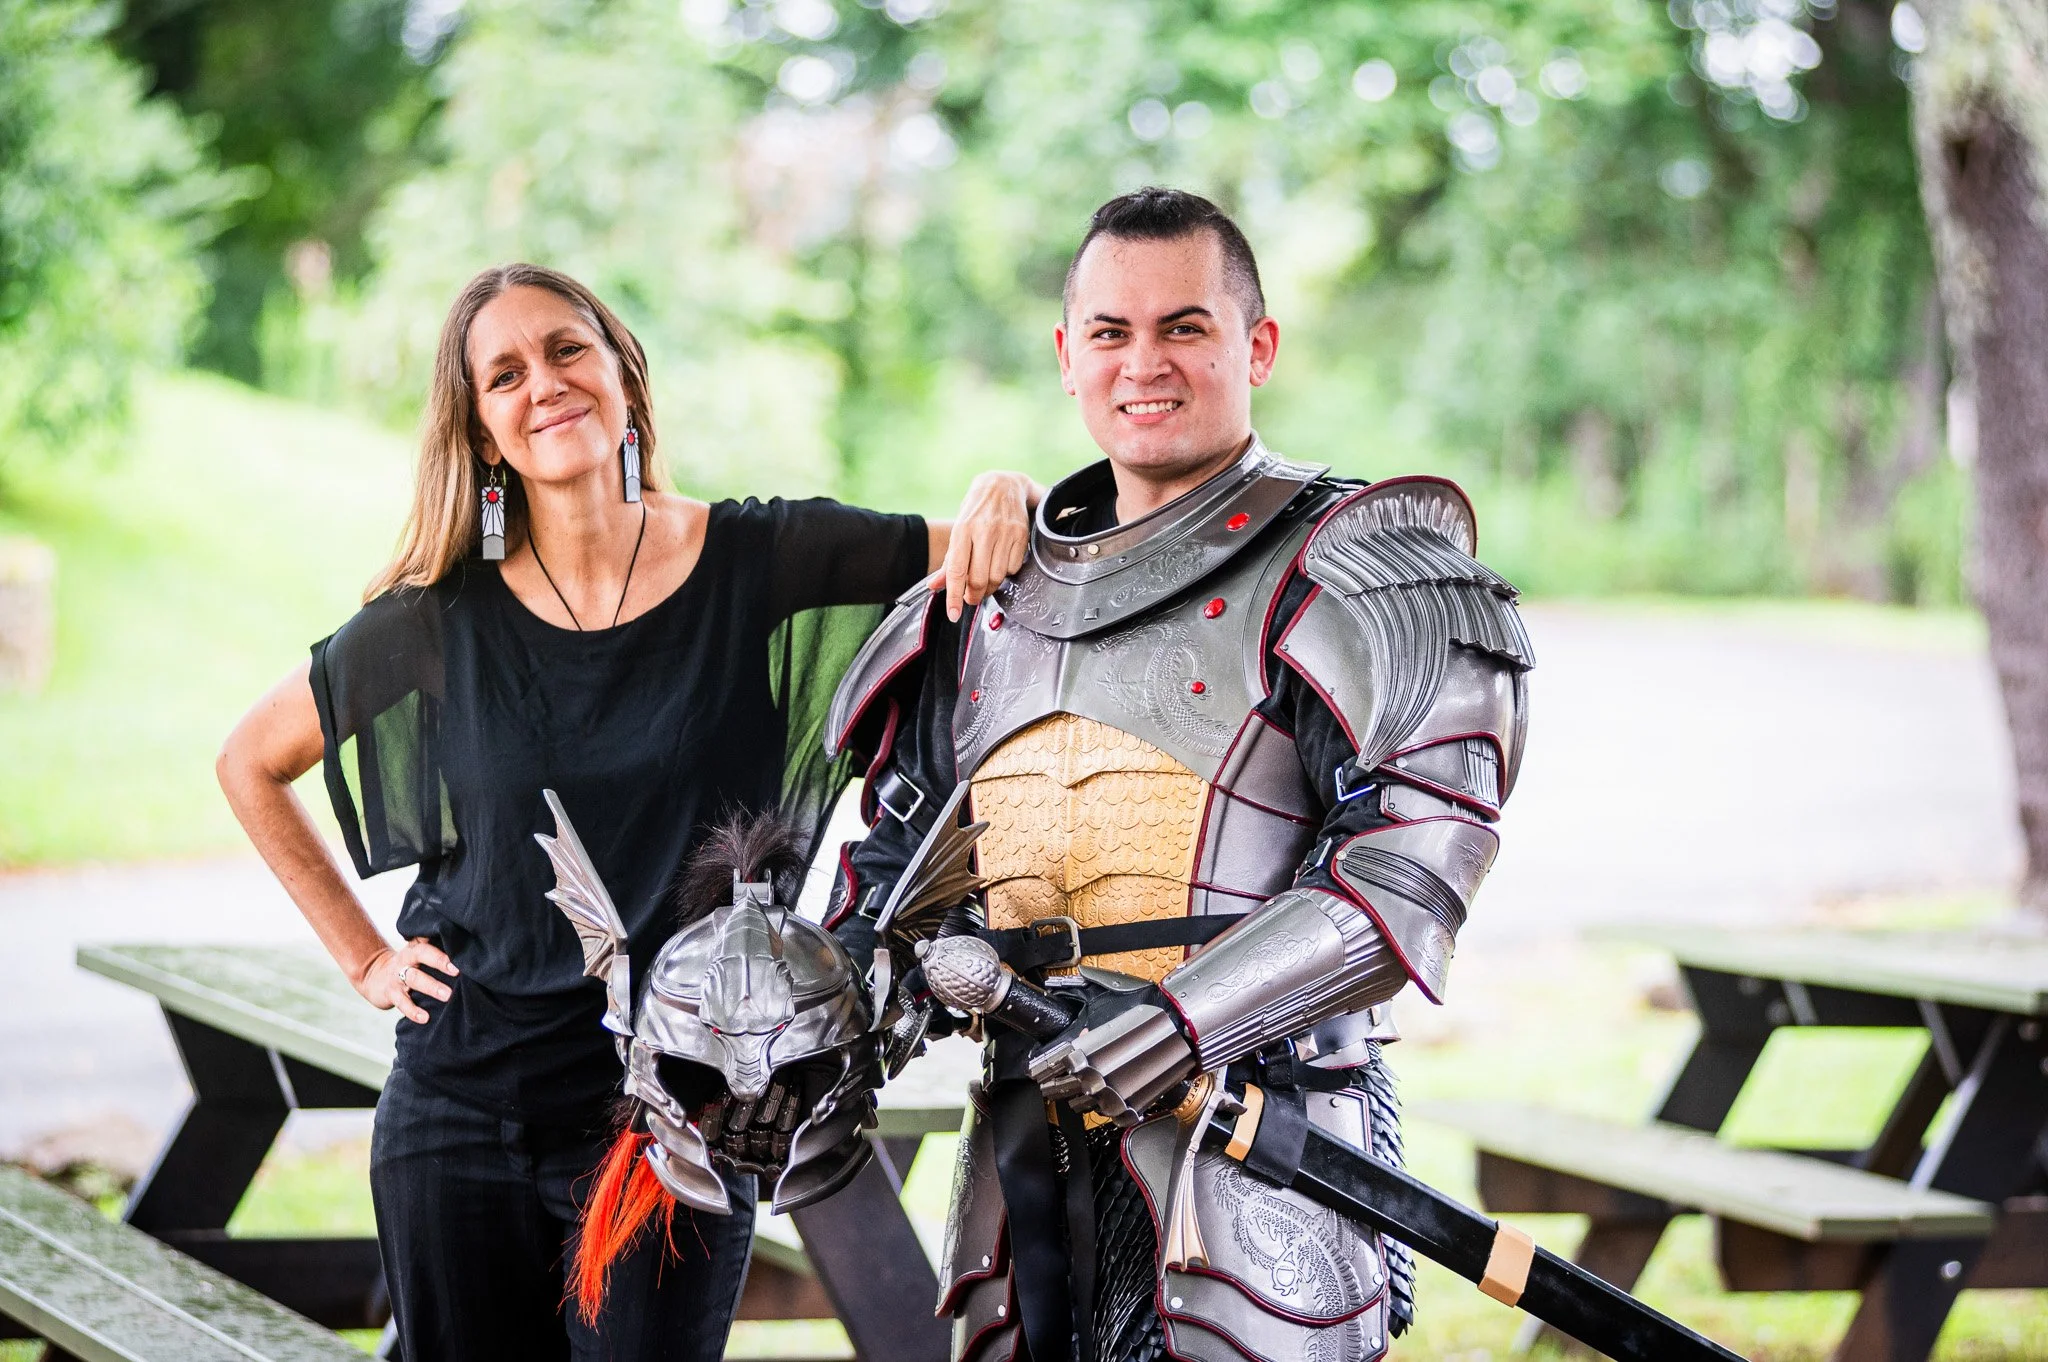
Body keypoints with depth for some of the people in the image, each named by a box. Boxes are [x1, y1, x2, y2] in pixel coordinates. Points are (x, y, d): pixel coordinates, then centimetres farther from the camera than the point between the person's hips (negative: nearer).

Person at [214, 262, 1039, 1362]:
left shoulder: (760, 564, -4)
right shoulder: (441, 621, 0)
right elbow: (251, 764, 14)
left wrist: (1000, 495, -27)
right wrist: (362, 958, 8)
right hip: (460, 1117, 2)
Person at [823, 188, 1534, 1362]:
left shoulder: (1354, 573, -2)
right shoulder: (1001, 590, 18)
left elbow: (1414, 858, -13)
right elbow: (908, 843, 23)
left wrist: (1195, 1016, -23)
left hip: (1260, 1133, -5)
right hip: (1027, 1126, 6)